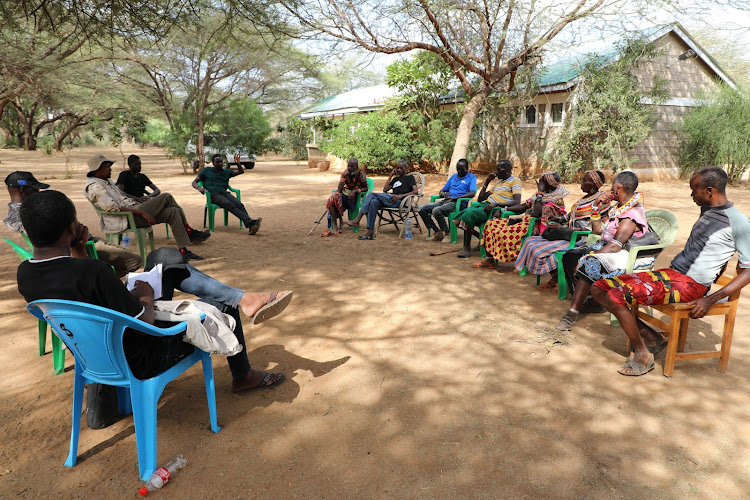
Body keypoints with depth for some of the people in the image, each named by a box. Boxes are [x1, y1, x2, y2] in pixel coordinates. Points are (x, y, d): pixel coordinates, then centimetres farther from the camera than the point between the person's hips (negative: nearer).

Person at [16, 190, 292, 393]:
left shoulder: (25, 275, -8)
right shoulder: (91, 272, -36)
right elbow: (144, 323, -27)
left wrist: (77, 249, 0)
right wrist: (146, 297, -7)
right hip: (139, 363, -8)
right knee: (225, 306, 5)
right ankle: (243, 376, 29)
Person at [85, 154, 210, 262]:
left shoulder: (107, 182, 25)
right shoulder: (94, 186, -8)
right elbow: (112, 207, -19)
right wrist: (141, 212, -22)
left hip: (132, 211, 10)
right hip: (126, 219, -10)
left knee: (173, 212, -6)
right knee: (166, 197, -16)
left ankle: (184, 252, -6)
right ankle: (189, 232, -7)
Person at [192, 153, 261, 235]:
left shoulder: (227, 172, 26)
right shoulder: (207, 171, 20)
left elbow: (241, 171, 17)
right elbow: (194, 182, 18)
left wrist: (238, 163, -3)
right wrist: (199, 188, -5)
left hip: (224, 193, 3)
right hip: (213, 195, -3)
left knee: (240, 205, -29)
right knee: (230, 205, -34)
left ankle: (251, 227, -50)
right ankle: (251, 222, -53)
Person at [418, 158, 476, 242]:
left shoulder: (472, 177, 5)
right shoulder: (453, 176, 24)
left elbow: (472, 193, -13)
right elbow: (441, 191, 27)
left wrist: (454, 198, -16)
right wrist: (444, 194, 0)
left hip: (458, 203, -7)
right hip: (445, 201, 7)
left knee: (436, 211, -33)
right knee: (422, 209, -10)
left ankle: (445, 233, -15)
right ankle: (436, 232, -7)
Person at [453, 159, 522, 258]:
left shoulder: (515, 181, 2)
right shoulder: (498, 182, 27)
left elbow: (517, 202, -15)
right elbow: (480, 198, 27)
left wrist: (496, 204, -23)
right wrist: (486, 182, 19)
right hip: (484, 205, 8)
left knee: (469, 213, -29)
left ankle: (467, 247, -19)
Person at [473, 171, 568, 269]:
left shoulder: (557, 200, -11)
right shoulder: (543, 194, 16)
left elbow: (537, 213, -24)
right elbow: (523, 206, 16)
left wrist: (540, 193, -18)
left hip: (535, 227, -9)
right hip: (525, 221, 9)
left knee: (503, 234, -29)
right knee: (491, 223, -3)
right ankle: (490, 259, -8)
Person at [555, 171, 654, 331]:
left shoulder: (632, 213, -17)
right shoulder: (617, 208, 13)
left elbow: (615, 246, -26)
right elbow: (597, 230, 18)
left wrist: (587, 258, -29)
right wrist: (597, 207, 6)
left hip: (626, 256, -10)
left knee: (588, 265, -34)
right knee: (570, 257, -8)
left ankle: (573, 314, -31)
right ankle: (582, 298, -10)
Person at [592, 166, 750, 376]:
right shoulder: (707, 211, 17)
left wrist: (710, 300, -18)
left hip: (689, 285, -9)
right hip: (670, 272, 9)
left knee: (615, 296, -27)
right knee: (598, 288, -4)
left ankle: (643, 355, -8)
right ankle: (650, 337, 6)